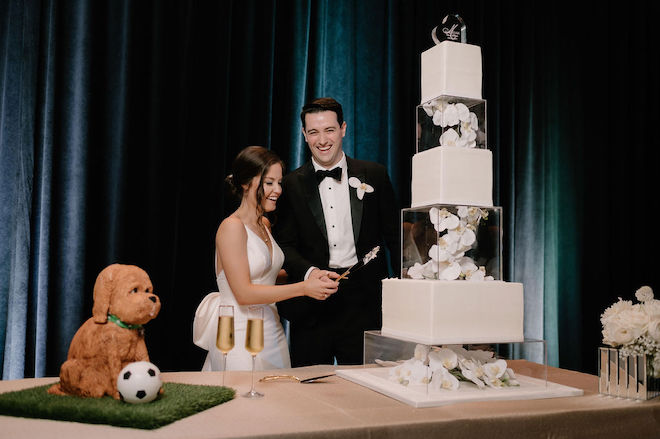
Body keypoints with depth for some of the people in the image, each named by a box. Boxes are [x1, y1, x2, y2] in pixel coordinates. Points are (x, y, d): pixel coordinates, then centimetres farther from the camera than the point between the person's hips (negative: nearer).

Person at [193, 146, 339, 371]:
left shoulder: (264, 224, 11)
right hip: (240, 334, -7)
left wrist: (311, 276, 3)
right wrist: (303, 288, -20)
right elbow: (243, 293, -19)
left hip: (271, 332, 8)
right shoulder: (232, 227, -14)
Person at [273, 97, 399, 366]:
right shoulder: (292, 185, 4)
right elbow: (284, 244, 2)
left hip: (364, 303, 0)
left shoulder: (374, 175, 4)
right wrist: (309, 272, -17)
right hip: (311, 307, 1)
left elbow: (394, 235, 6)